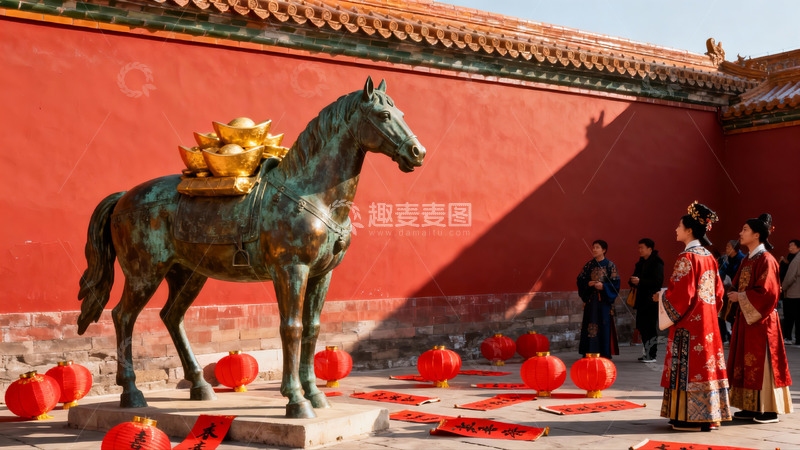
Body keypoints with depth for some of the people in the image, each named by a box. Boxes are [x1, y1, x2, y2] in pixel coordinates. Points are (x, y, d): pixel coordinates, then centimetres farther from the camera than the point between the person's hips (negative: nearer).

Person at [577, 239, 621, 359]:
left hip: (604, 300, -3)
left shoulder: (610, 265, 0)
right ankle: (589, 352, 4)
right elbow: (580, 280, 10)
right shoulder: (589, 265, 9)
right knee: (590, 325, 0)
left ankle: (605, 353, 3)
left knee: (605, 325, -4)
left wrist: (603, 286, -16)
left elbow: (615, 283, -3)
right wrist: (588, 284, -9)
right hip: (591, 300, 3)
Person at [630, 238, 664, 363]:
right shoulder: (641, 262, 16)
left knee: (651, 328, -6)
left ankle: (652, 355, -2)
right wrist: (634, 281, -1)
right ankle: (647, 352, 18)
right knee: (642, 327, 10)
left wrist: (640, 281, -21)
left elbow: (658, 281, -18)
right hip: (642, 300, 8)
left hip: (652, 301, -8)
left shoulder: (656, 263, -9)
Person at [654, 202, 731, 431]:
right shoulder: (709, 257, 12)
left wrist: (661, 296, -2)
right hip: (708, 320, 8)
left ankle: (692, 417, -2)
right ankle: (710, 415, 16)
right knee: (706, 360, 10)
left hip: (689, 321, -8)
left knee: (688, 363, -4)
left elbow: (681, 293, -18)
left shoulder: (686, 258, -14)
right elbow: (717, 291, 15)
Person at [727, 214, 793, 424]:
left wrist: (741, 297, -15)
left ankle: (770, 410, 2)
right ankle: (751, 407, 15)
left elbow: (766, 292, -19)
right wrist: (736, 295, 3)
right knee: (746, 363, 9)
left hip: (760, 319, -9)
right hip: (746, 317, 9)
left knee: (762, 362, -4)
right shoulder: (747, 261, 14)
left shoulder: (766, 260, -12)